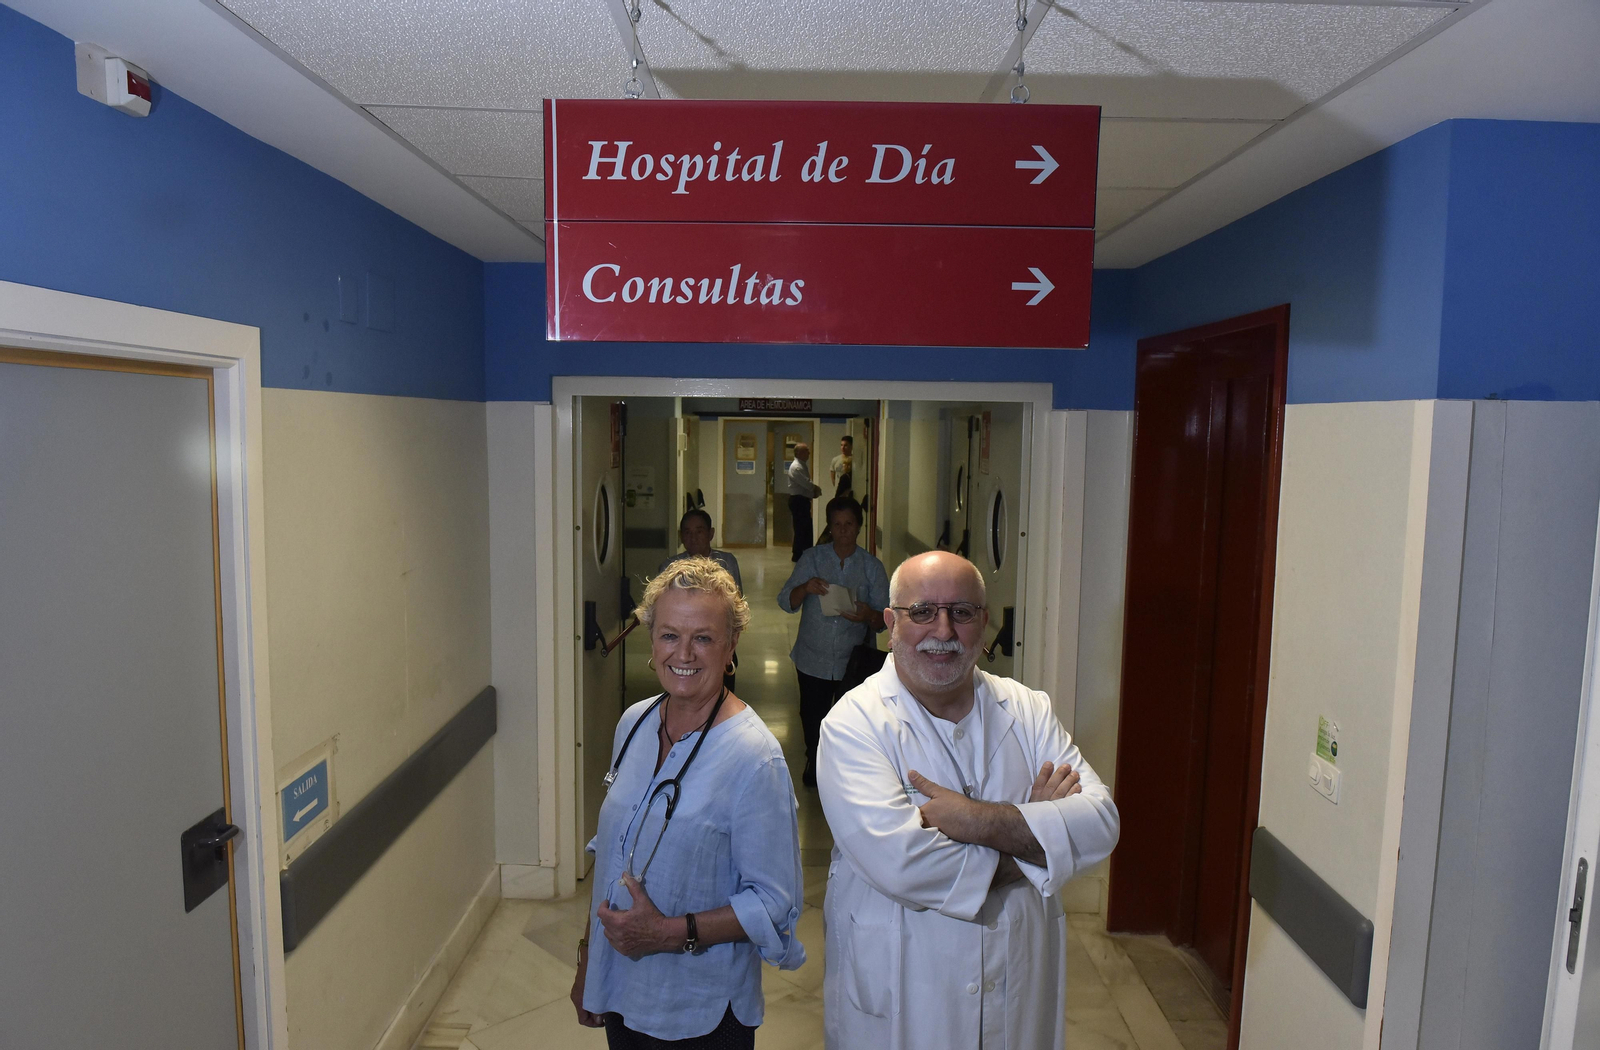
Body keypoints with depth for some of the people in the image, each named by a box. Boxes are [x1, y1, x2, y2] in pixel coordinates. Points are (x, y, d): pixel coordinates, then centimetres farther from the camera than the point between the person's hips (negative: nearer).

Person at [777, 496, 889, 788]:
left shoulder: (872, 567, 0)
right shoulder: (811, 559, 1)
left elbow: (885, 620, -5)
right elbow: (785, 602, -4)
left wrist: (869, 616, -28)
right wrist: (805, 588, -25)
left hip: (854, 662, 0)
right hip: (813, 660, 1)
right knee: (812, 717, 13)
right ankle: (814, 763, 43)